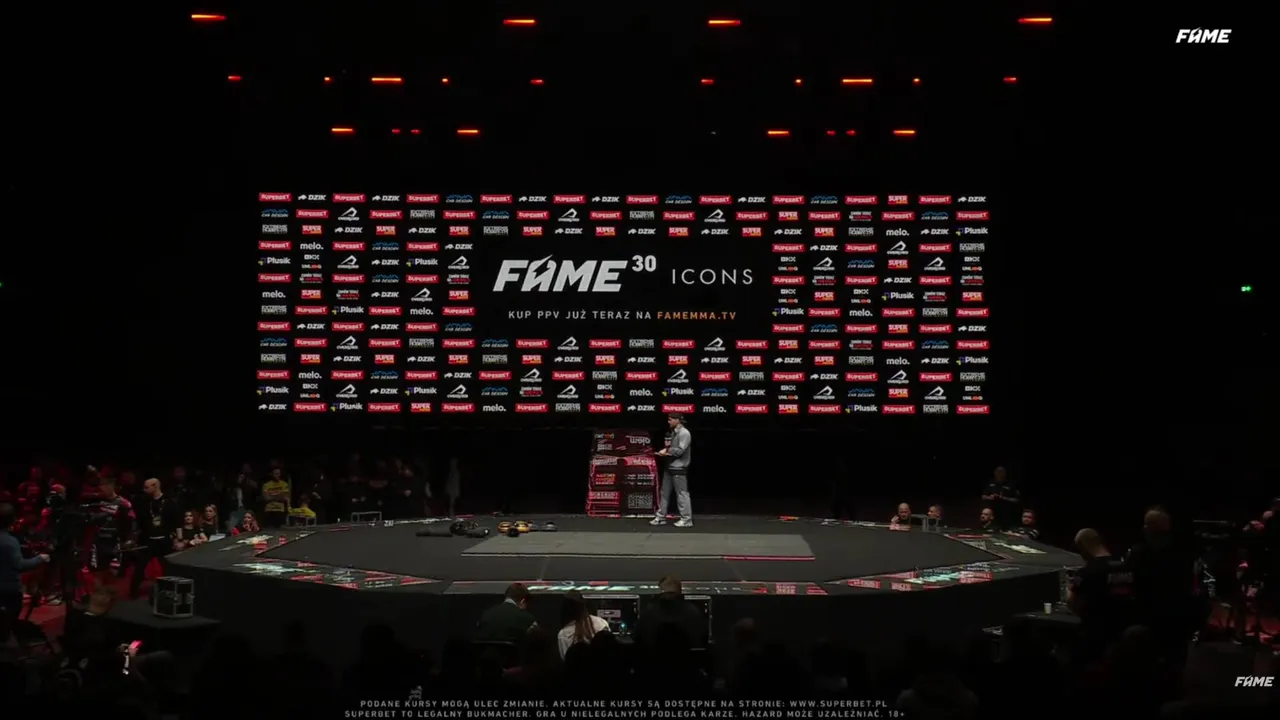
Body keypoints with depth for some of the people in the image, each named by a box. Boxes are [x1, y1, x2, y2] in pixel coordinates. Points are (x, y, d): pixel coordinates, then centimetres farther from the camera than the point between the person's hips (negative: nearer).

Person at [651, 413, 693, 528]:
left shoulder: (684, 433, -13)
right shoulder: (674, 432, 14)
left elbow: (680, 450, -19)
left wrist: (666, 450, -12)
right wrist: (666, 450, 3)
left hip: (679, 468, -9)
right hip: (669, 467, 9)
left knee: (682, 493, -6)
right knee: (665, 492, 11)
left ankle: (686, 520, -2)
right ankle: (661, 517, 16)